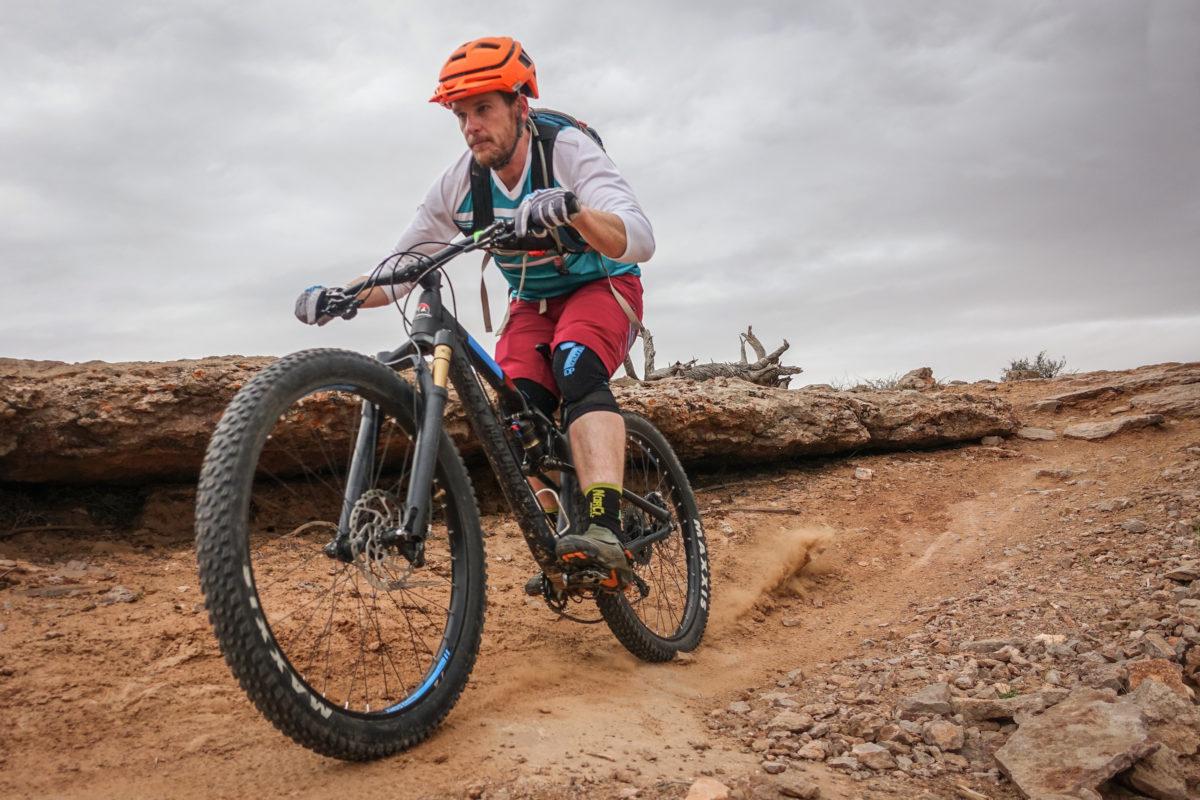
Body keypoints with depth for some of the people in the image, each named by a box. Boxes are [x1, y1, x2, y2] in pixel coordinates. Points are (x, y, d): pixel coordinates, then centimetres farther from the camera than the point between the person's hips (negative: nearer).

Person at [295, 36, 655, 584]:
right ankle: (561, 544, -1)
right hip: (532, 304, 5)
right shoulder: (458, 184, -12)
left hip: (602, 287, -4)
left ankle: (604, 528, -45)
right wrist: (334, 298, -26)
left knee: (575, 366, -35)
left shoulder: (569, 151, -25)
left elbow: (640, 240, -40)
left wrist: (571, 209, -60)